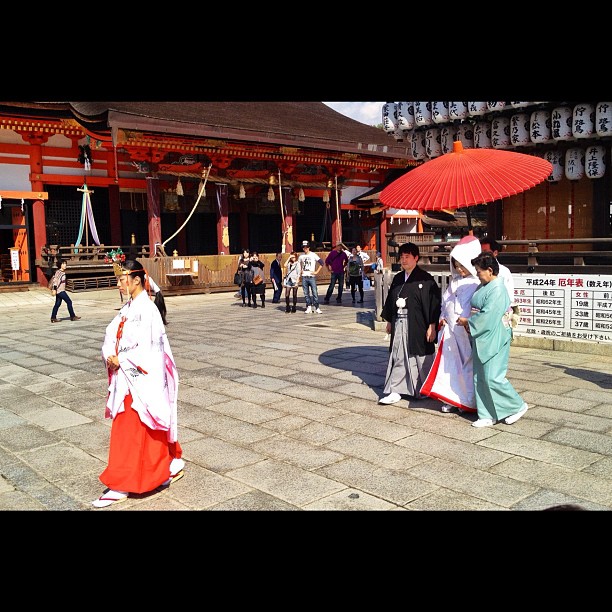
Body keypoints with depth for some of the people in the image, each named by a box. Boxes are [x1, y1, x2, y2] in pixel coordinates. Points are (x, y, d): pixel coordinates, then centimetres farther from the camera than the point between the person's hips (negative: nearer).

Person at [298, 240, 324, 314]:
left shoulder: (313, 255, -3)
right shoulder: (301, 256, 9)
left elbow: (322, 263, -5)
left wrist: (316, 272, -7)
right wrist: (300, 271, 10)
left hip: (312, 277, -4)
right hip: (304, 277, 4)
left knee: (315, 293, -7)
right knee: (306, 293, 6)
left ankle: (316, 308, -3)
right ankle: (309, 307, 13)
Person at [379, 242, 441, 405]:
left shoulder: (426, 279, -8)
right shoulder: (397, 279, 11)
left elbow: (434, 303, -10)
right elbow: (390, 300, 19)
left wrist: (432, 326, -14)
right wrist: (389, 321, 17)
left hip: (418, 325, -5)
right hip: (399, 325, 6)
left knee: (421, 358, 6)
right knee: (398, 357, 5)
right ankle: (395, 391, 9)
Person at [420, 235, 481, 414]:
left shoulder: (478, 284, -10)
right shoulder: (454, 280, 12)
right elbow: (445, 301, 19)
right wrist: (443, 318, 7)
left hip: (469, 332, -6)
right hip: (450, 329, 6)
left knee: (468, 364, 3)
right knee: (450, 363, 8)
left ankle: (469, 401, 15)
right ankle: (452, 399, 18)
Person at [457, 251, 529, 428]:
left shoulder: (497, 289, -17)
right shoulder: (483, 287, 11)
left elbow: (487, 316, -22)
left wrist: (468, 322, -10)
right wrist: (469, 321, 0)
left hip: (493, 339, -9)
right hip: (481, 340, 9)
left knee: (493, 377, -6)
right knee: (480, 378, 9)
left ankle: (518, 406, 14)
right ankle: (488, 415, 17)